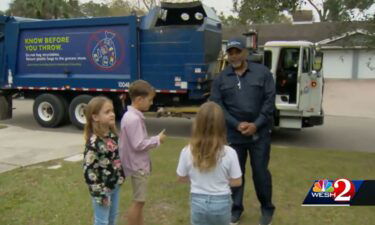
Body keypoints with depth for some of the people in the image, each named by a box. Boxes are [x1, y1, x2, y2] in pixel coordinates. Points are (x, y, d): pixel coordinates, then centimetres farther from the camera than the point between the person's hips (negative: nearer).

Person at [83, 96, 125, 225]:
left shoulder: (113, 135, -1)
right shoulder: (93, 142, -25)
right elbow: (88, 170, -23)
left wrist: (121, 176, 14)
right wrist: (99, 193, -19)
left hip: (115, 184, 7)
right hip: (103, 188, -7)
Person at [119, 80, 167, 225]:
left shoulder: (131, 116, 8)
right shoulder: (134, 119, -24)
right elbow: (139, 145, -26)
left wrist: (154, 140, 8)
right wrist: (157, 139, -15)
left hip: (139, 165, 10)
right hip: (138, 166, -10)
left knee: (140, 201, 20)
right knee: (138, 201, 2)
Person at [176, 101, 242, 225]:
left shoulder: (187, 152, -16)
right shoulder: (229, 153, -20)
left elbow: (182, 178, -2)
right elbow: (237, 181, -10)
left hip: (198, 202, 0)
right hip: (221, 202, 0)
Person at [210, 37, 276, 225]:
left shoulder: (262, 73, 1)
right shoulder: (221, 79, 4)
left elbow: (269, 101, -4)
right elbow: (217, 106, -2)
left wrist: (256, 125, -13)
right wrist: (237, 125, -13)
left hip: (260, 133, -1)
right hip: (234, 134, 2)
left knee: (260, 172, 6)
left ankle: (267, 208, 27)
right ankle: (235, 209, 28)